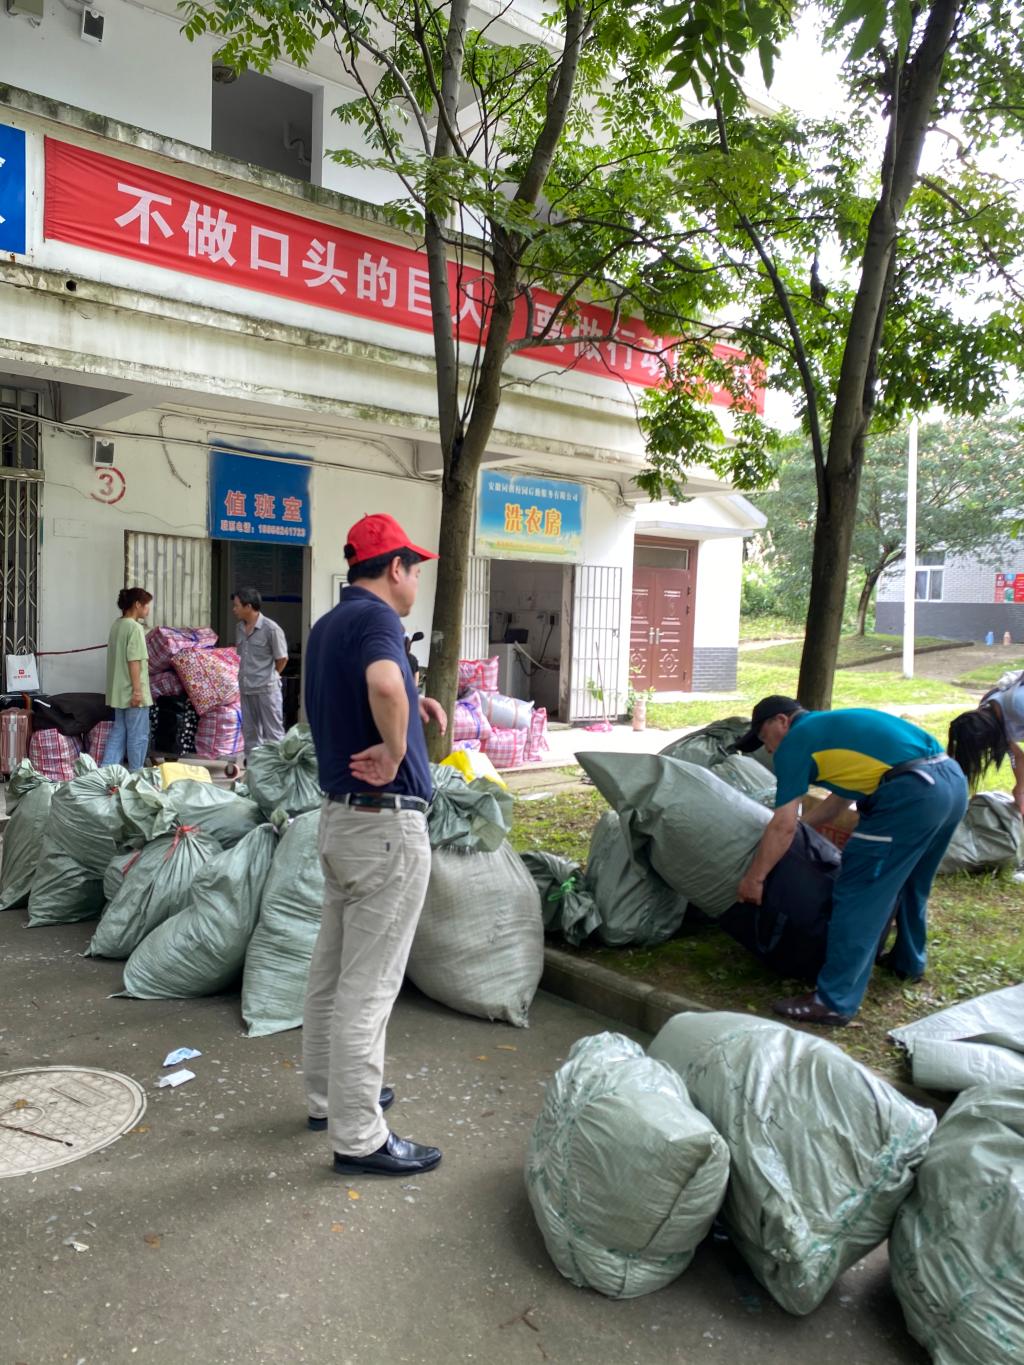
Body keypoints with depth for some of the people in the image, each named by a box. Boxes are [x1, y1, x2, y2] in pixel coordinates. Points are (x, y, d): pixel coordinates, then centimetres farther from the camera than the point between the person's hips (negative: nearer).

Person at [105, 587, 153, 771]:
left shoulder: (116, 625, 12)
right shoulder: (135, 627, -16)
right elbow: (134, 661, -20)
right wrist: (137, 690, -19)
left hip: (119, 691, 9)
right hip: (132, 691, -9)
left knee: (118, 731, 13)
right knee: (138, 734, 1)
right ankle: (136, 775, 9)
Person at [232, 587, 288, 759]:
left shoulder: (271, 629, -13)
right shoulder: (240, 628, 7)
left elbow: (282, 658, -7)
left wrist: (269, 677, 3)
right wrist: (246, 677, 10)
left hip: (267, 689, -7)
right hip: (246, 688, 7)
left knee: (273, 732, -1)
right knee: (249, 731, 14)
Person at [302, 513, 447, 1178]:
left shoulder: (327, 625, 12)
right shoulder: (375, 616, -17)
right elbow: (385, 684, -40)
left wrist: (412, 704, 10)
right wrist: (394, 751, -23)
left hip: (339, 817, 10)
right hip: (388, 826, -10)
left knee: (333, 969, 19)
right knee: (369, 984, 0)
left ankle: (329, 1094, 35)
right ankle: (360, 1138, 12)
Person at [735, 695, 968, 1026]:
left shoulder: (795, 741, 2)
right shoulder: (832, 726, 28)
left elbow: (783, 827, -2)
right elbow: (843, 795, 40)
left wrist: (754, 878, 7)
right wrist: (805, 824, 47)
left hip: (913, 792, -10)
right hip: (953, 780, 10)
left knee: (858, 895, -2)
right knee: (906, 880, 28)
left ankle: (835, 1002, 2)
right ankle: (909, 960, 47)